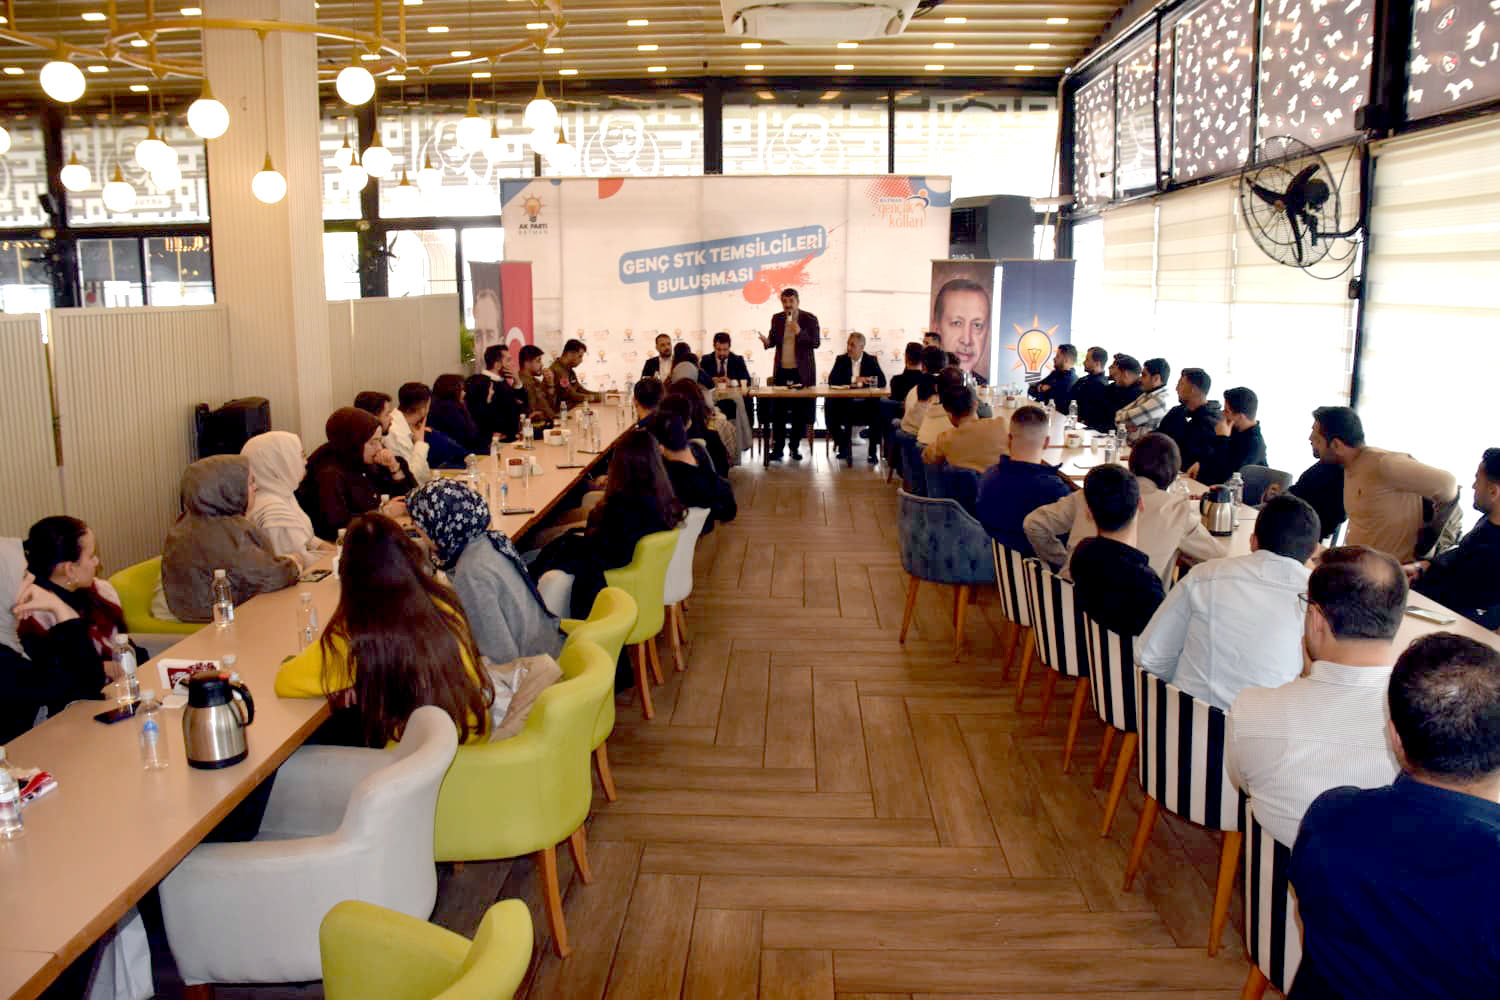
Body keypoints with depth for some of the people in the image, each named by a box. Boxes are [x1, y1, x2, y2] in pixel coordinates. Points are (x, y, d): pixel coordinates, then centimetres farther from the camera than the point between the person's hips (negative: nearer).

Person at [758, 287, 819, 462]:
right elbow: (774, 341, 13)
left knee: (800, 411, 4)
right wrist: (767, 341, -11)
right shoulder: (777, 319, 6)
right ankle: (778, 448, 4)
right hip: (781, 371, 3)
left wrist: (800, 333, -25)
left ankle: (795, 447, 13)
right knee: (778, 411, 0)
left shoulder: (809, 319, -4)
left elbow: (816, 343, -9)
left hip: (802, 372, -2)